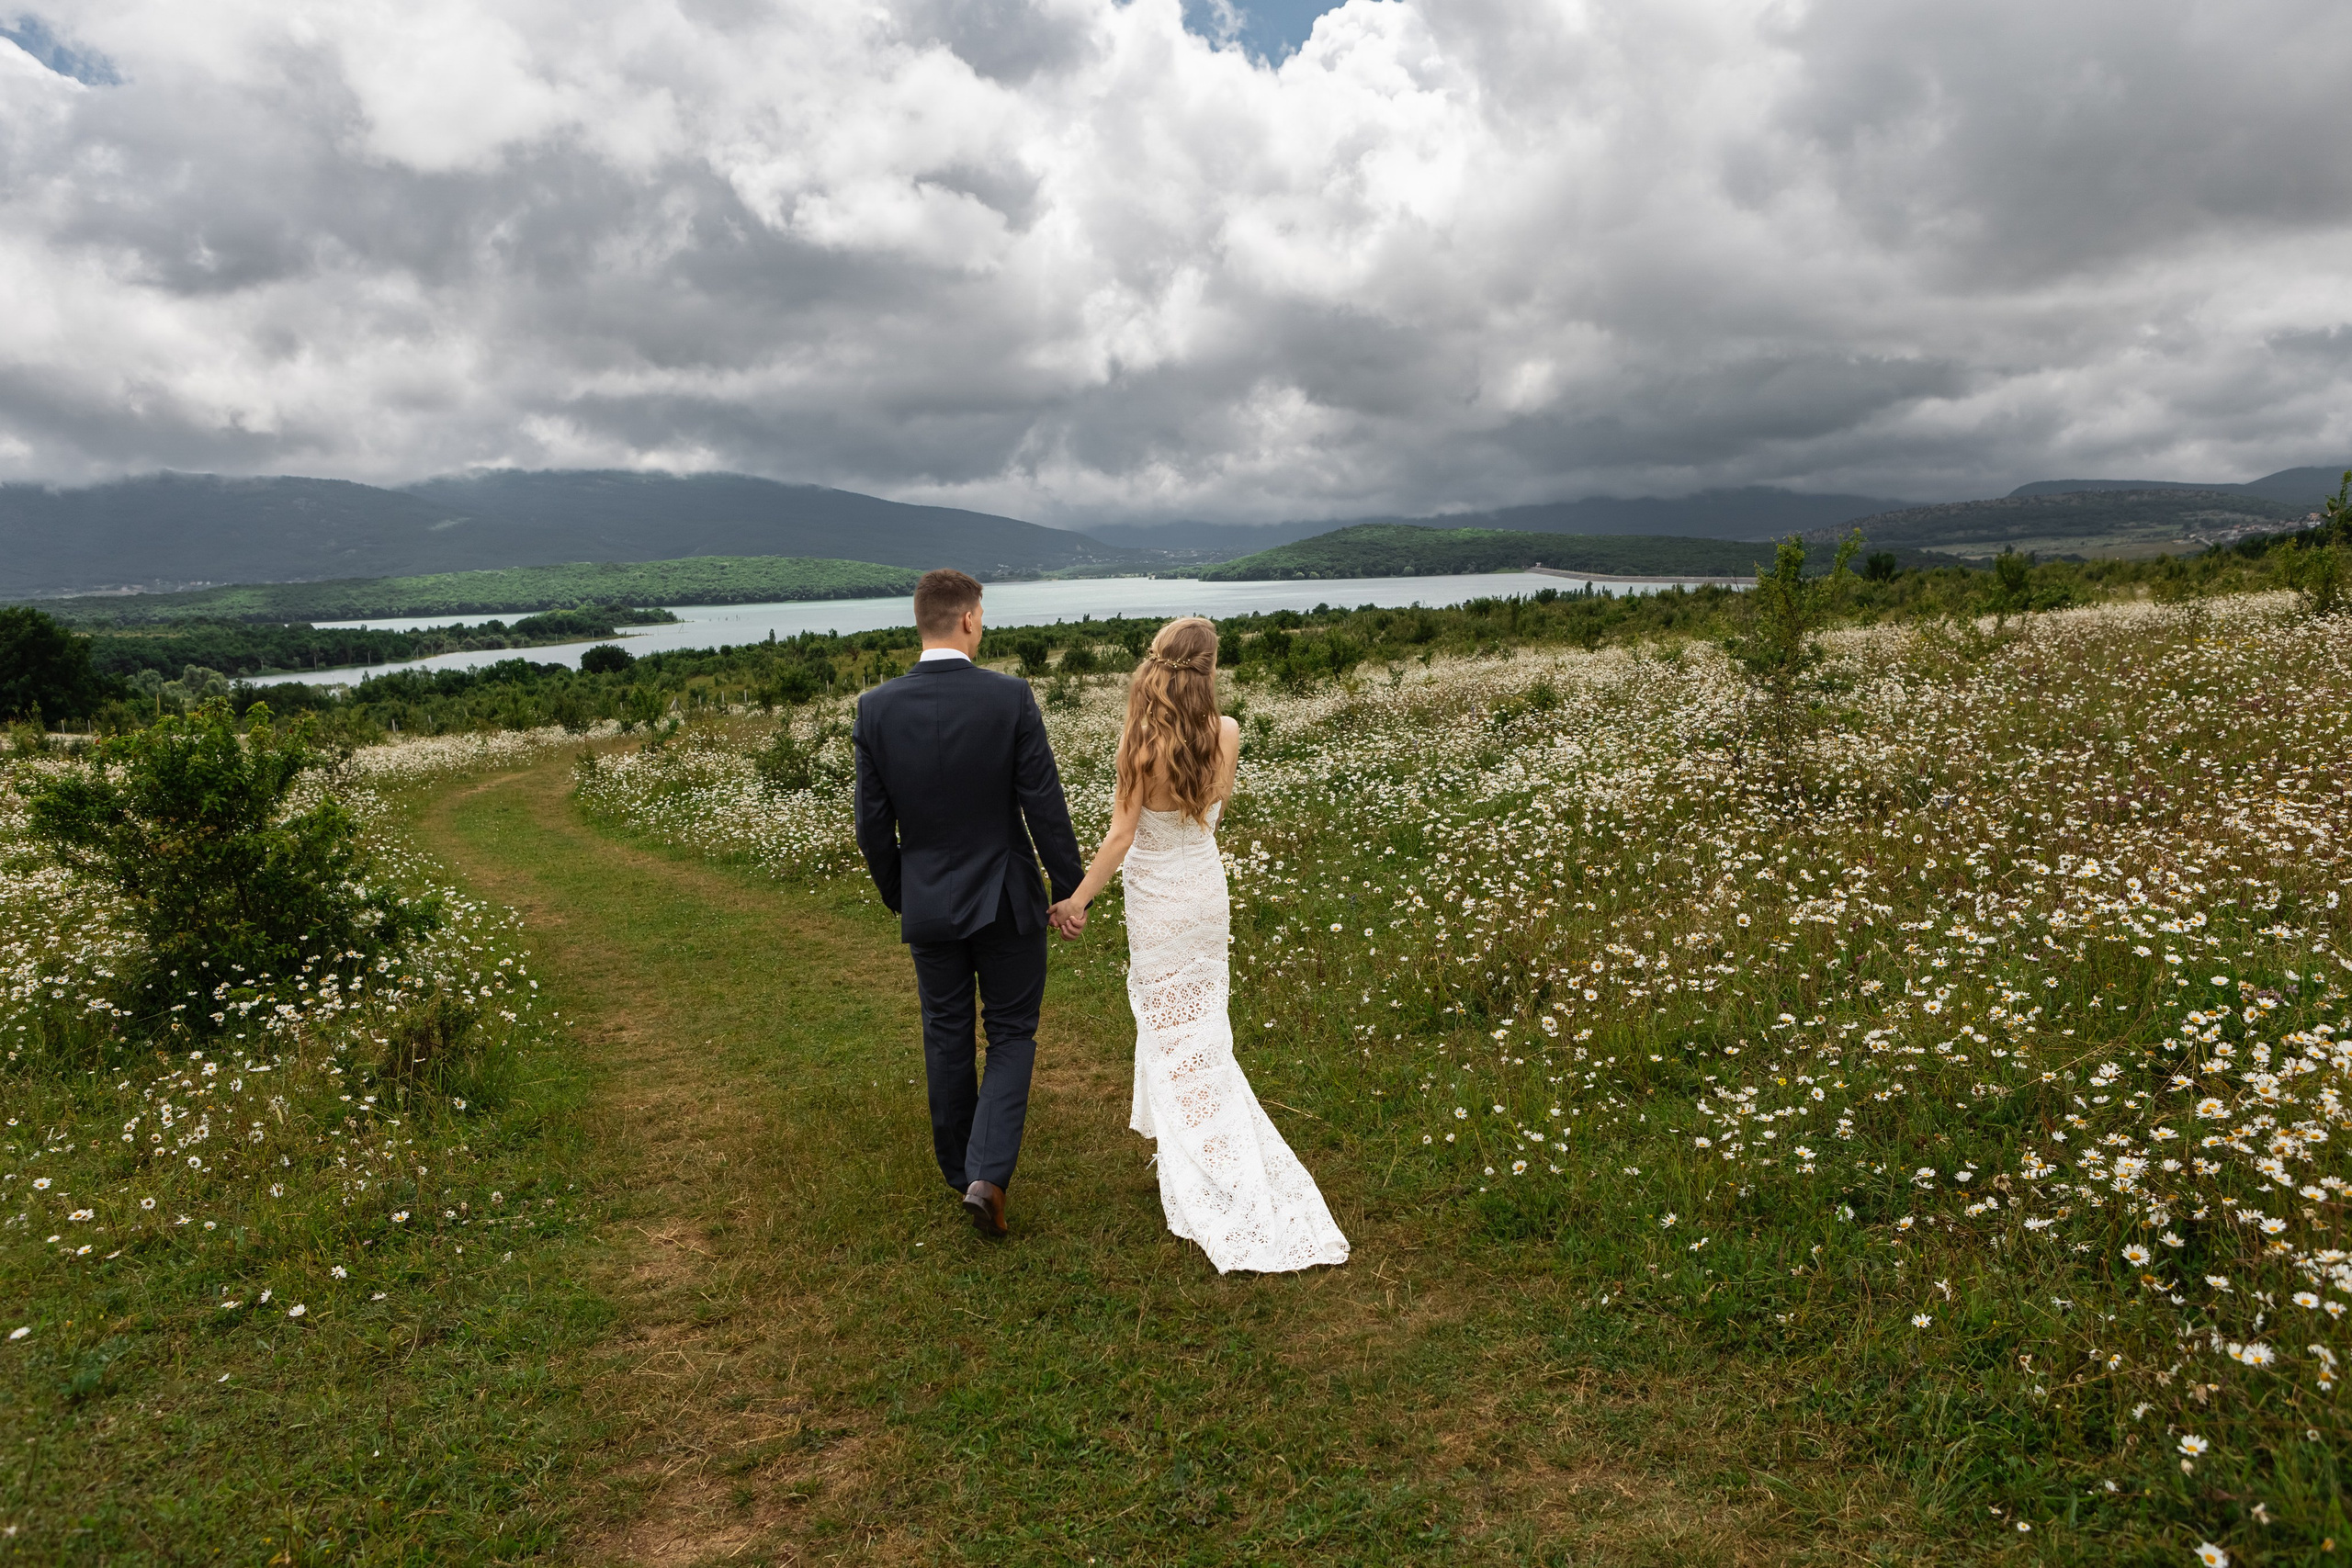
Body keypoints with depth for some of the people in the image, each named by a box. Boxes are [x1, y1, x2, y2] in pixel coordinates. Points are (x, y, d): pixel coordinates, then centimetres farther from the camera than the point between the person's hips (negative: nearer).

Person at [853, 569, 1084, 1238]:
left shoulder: (877, 707, -8)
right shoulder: (1010, 697, -15)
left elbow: (874, 824, -2)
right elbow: (1045, 806, -12)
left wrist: (896, 898, 13)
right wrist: (1070, 890, -1)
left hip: (929, 905, 3)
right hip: (1007, 902, -2)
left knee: (946, 1039, 18)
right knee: (1012, 1036, 13)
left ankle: (960, 1171, 33)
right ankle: (988, 1175, -1)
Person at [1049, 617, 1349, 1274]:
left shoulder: (1140, 738, -21)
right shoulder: (1227, 733, -9)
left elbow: (1122, 834, -19)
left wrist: (1078, 899, -9)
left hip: (1157, 897, -5)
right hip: (1207, 889, 5)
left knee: (1177, 1038, 5)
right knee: (1195, 1020, 24)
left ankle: (1221, 1193, 8)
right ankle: (1169, 1124, 45)